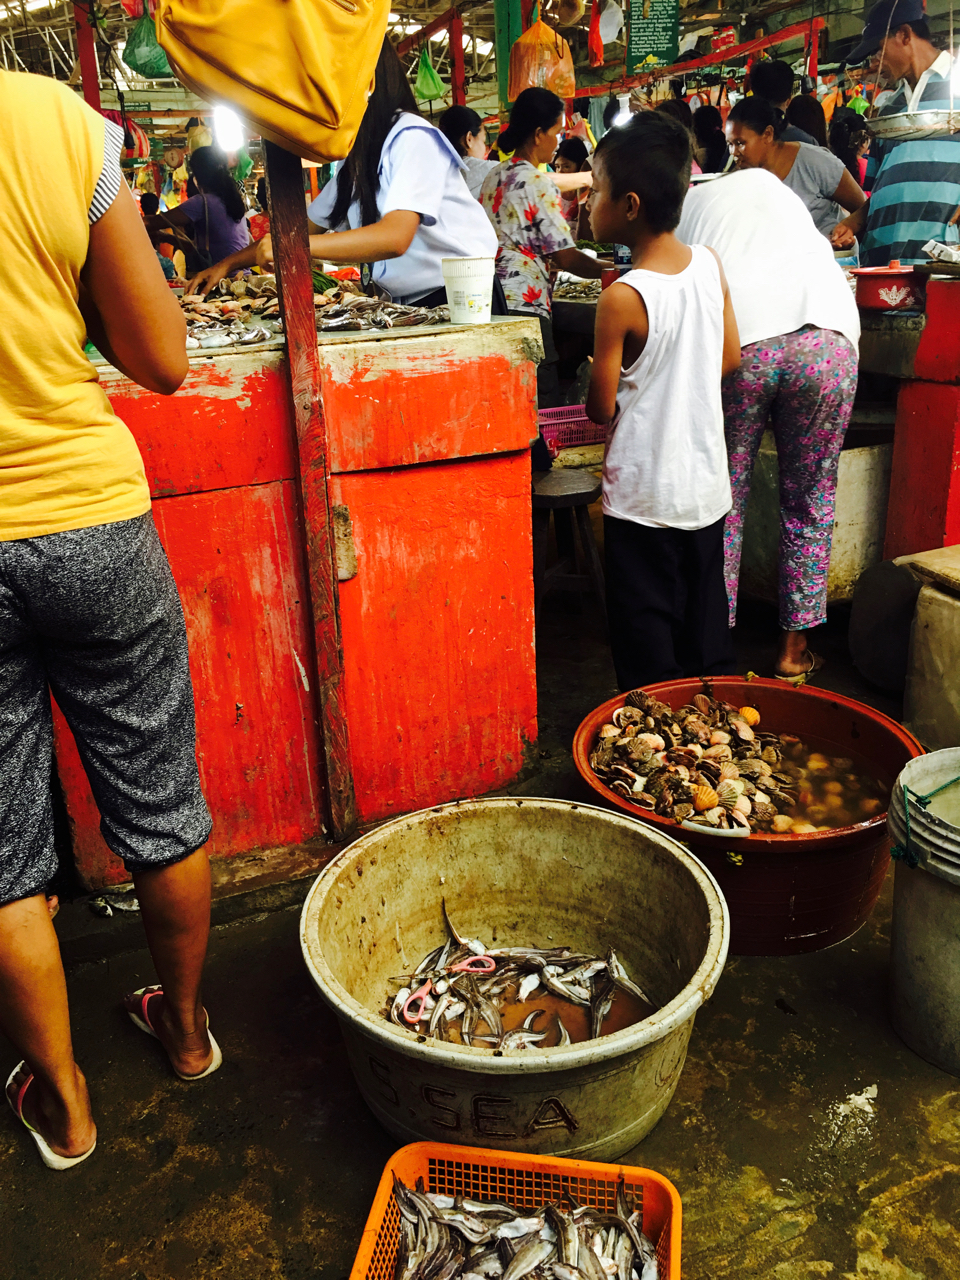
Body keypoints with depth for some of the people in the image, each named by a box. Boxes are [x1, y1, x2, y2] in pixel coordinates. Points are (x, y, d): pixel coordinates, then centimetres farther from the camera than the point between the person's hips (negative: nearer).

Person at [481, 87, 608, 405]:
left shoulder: (493, 177, 16)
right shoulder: (537, 183, -9)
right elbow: (567, 258, -9)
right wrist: (611, 270, 4)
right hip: (523, 305, -9)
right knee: (545, 410, -6)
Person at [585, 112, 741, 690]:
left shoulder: (621, 299, -20)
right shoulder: (711, 265, -3)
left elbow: (601, 408, -12)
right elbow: (730, 357, 8)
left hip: (644, 495, -6)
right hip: (708, 484, 6)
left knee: (647, 632, 8)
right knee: (707, 624, 20)